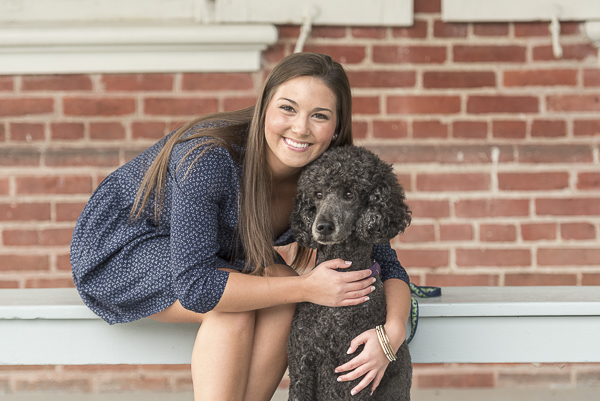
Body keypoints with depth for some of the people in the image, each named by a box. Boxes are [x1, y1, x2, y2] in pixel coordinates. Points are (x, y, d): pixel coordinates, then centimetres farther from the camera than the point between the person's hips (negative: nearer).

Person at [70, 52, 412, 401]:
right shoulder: (210, 156, -35)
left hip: (216, 254, 6)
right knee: (233, 305, -31)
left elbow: (389, 267, -12)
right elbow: (195, 287, -37)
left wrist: (392, 332, -34)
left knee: (280, 287, -24)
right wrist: (306, 288, -38)